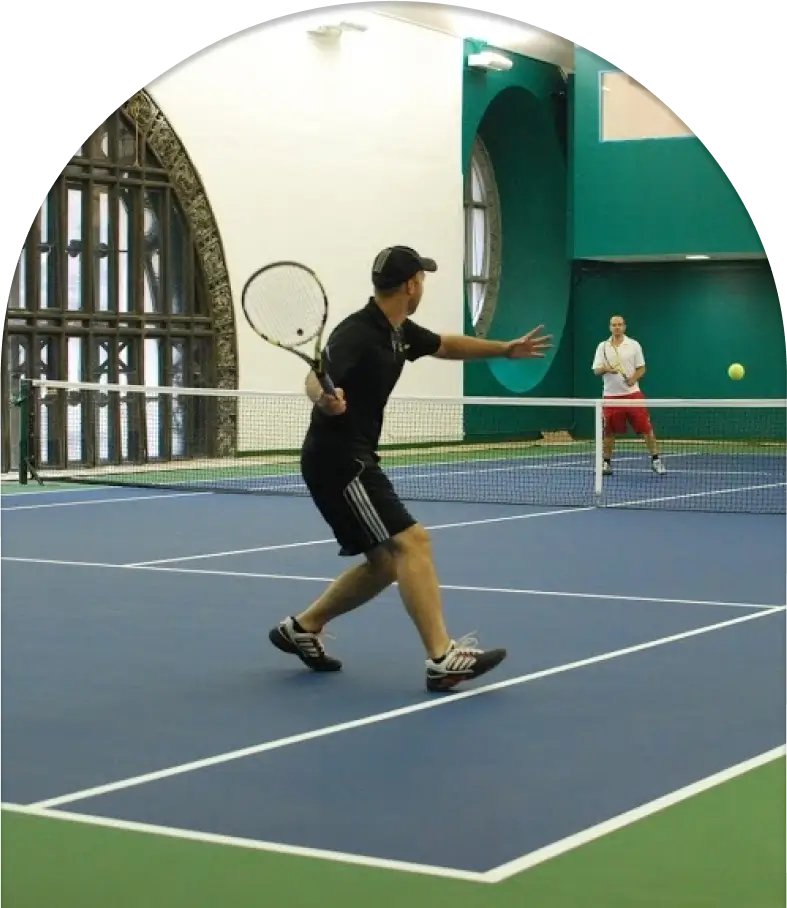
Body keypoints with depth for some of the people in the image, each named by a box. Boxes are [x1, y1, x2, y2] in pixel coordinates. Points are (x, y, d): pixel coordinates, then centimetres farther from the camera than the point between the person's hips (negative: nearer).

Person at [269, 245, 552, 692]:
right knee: (412, 542, -17)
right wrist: (325, 398, -58)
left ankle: (302, 627, 24)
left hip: (355, 459, 10)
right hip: (337, 459, -10)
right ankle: (443, 658, -20)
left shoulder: (400, 332, 9)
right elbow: (316, 377, -36)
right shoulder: (356, 334, -20)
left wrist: (506, 349, 32)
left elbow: (446, 345, 29)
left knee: (385, 563, 13)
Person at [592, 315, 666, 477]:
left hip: (632, 393, -1)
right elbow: (596, 370, 2)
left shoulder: (634, 345, 3)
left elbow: (641, 368, 5)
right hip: (611, 395, 1)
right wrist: (606, 369, -19)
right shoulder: (602, 347, 6)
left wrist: (634, 378, -15)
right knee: (609, 431, 3)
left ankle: (656, 460, 2)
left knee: (646, 428, -5)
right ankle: (606, 463, 15)